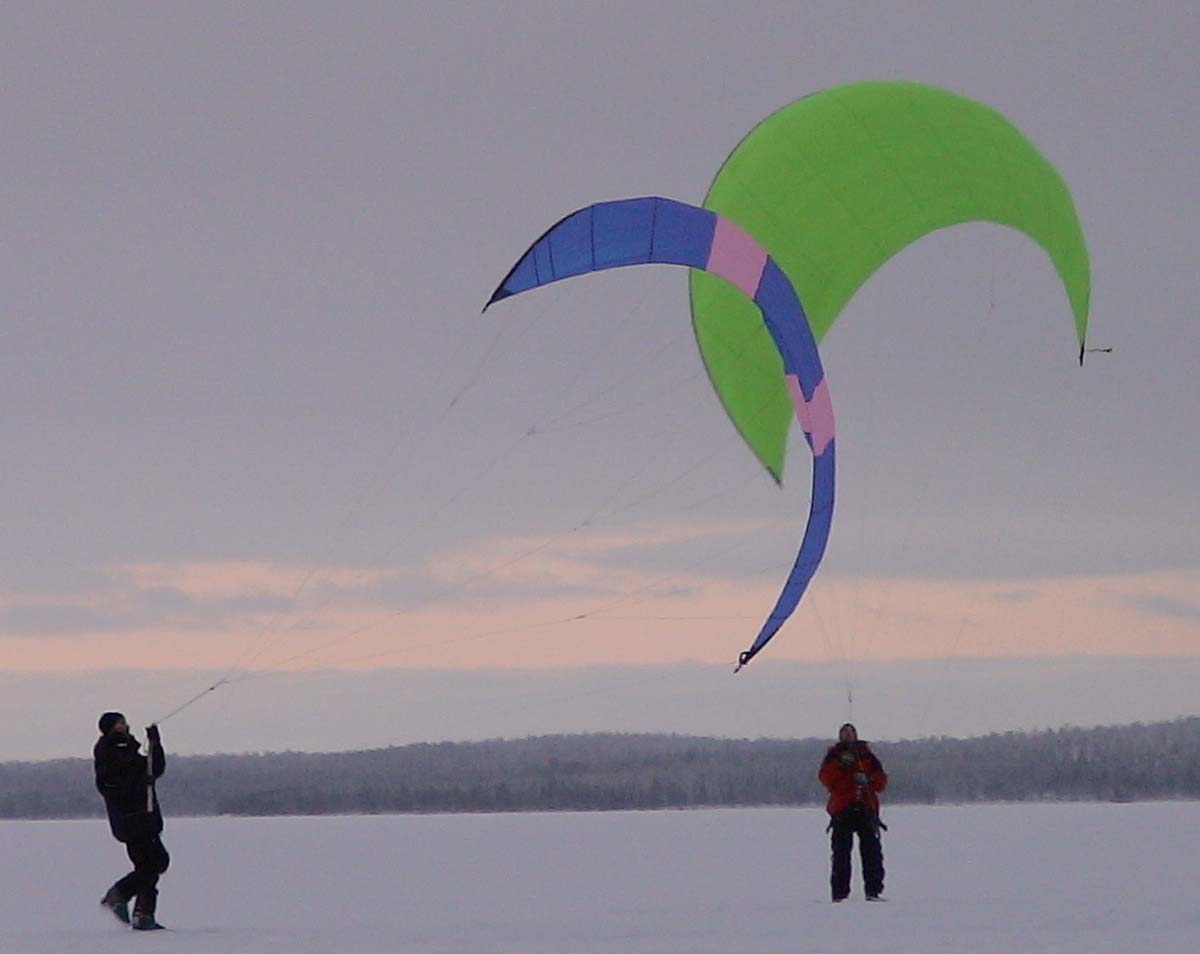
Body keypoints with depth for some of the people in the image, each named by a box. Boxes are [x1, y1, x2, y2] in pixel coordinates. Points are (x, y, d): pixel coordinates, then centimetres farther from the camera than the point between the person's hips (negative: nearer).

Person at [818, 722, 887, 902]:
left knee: (872, 850, -4)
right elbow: (825, 778, -3)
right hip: (842, 810, -2)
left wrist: (867, 780, -11)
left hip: (866, 808, 2)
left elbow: (881, 780, 10)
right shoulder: (834, 755, 13)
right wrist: (840, 764, -17)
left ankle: (873, 890, -3)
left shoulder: (866, 755, 16)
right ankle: (840, 893, -7)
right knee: (841, 852, -7)